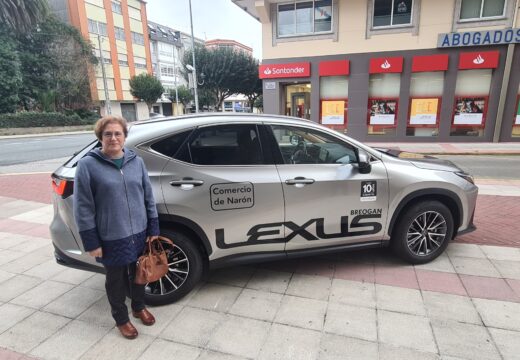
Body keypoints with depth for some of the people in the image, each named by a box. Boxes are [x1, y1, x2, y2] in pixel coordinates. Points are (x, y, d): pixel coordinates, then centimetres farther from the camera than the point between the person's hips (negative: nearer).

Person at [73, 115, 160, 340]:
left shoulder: (136, 161, 1)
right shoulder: (88, 165, -10)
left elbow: (149, 197, 4)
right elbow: (83, 207, -8)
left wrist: (153, 229, 3)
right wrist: (91, 242, -9)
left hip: (140, 233, 3)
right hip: (111, 238, -3)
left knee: (139, 273, 21)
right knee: (116, 279, 15)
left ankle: (139, 307, 46)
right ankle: (121, 319, 38)